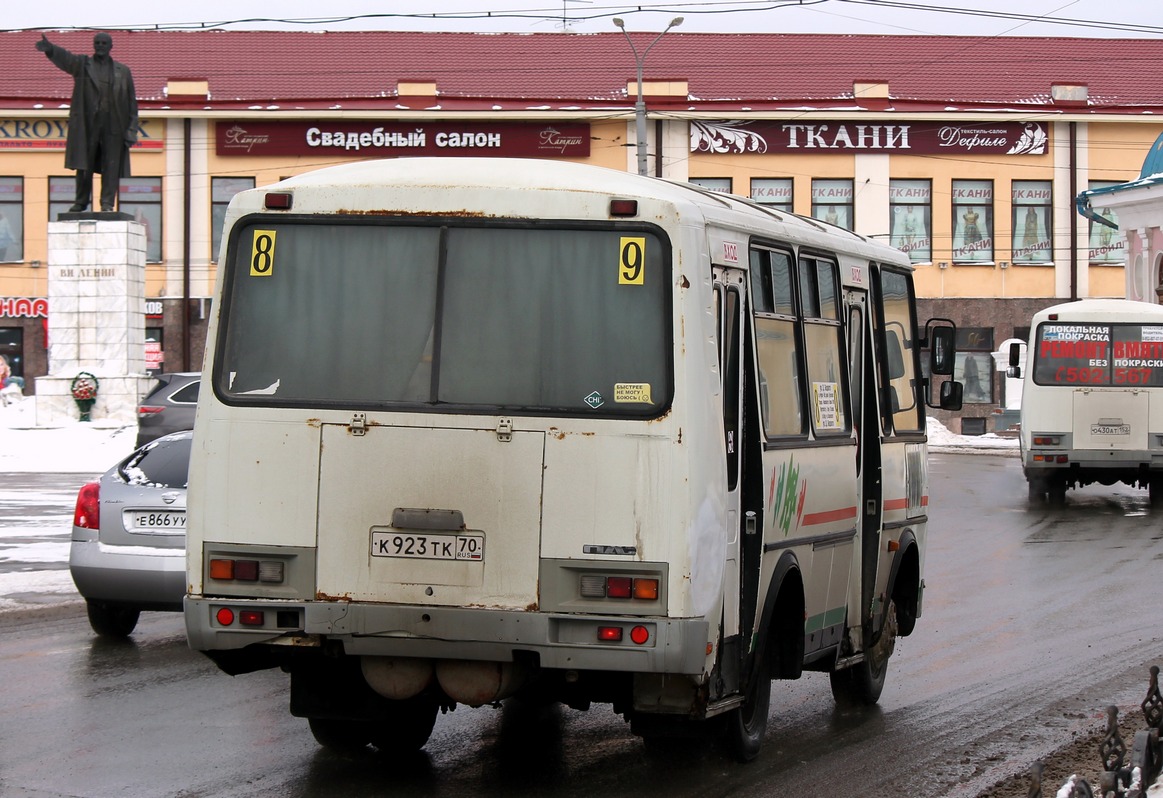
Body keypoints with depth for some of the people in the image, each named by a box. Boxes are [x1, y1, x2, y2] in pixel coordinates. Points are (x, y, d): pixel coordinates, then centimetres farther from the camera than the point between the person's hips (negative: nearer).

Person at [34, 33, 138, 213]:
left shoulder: (122, 71, 12)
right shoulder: (82, 64, 9)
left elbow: (131, 102, 9)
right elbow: (64, 58, -12)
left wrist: (132, 129, 0)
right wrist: (50, 49, -35)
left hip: (113, 127, 0)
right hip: (87, 124, 0)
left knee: (111, 166, -4)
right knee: (84, 166, 1)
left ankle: (107, 203, -2)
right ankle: (81, 202, 10)